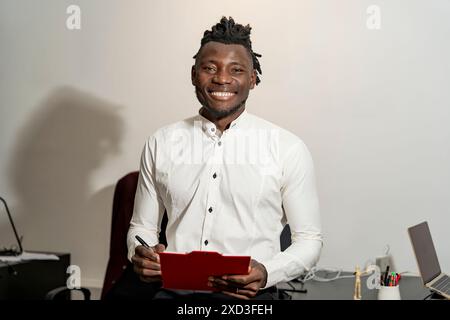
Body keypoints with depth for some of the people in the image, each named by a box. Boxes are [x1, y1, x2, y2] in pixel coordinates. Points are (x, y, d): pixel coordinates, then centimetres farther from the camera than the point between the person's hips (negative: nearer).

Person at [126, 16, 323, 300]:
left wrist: (267, 273, -14)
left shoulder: (288, 148, 0)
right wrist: (141, 256, -7)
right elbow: (142, 226, 16)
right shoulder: (161, 144, 8)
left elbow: (309, 239, 5)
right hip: (174, 291, 1)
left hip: (248, 295, -1)